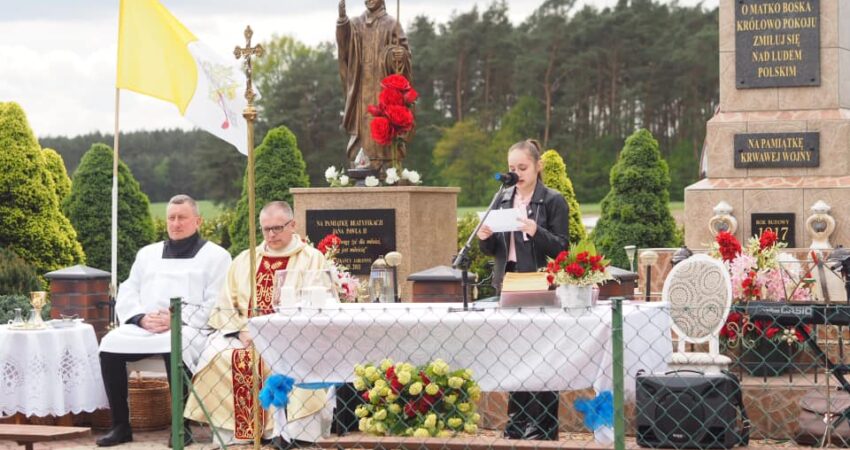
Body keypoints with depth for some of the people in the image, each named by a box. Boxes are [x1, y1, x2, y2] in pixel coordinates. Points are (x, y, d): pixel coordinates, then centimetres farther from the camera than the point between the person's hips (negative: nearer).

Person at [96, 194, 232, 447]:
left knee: (174, 349, -38)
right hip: (144, 328, 5)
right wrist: (142, 318, -5)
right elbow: (127, 293, 17)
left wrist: (177, 320, -15)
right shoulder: (148, 254, 26)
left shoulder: (216, 256, 9)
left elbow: (215, 303, -4)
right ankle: (120, 426, -16)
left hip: (189, 329, -5)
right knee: (110, 346, -23)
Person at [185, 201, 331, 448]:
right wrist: (243, 331, -8)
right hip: (245, 336, 3)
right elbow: (225, 308, 13)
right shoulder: (243, 261, 19)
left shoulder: (312, 259, 8)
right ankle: (234, 430, -18)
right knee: (216, 354, -24)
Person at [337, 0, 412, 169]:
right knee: (363, 123, 0)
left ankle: (386, 167, -5)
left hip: (382, 85, -3)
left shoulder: (391, 24, 4)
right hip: (362, 86, 3)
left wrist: (400, 54, -25)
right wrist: (342, 17, -27)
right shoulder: (356, 24, 11)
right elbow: (344, 40, -9)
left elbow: (404, 50, 0)